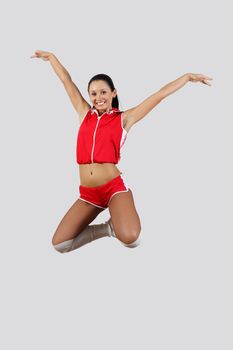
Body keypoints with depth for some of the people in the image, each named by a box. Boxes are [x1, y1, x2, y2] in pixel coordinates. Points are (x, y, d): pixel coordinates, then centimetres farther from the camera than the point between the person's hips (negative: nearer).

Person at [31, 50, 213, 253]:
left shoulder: (124, 119, 4)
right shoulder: (85, 114, 12)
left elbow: (159, 96, 2)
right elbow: (67, 81, 19)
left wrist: (188, 76, 3)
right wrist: (50, 56, 30)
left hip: (114, 187, -4)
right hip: (88, 193, 4)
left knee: (131, 239, -30)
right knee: (59, 244, -6)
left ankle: (116, 224, 9)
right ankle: (109, 228, 14)